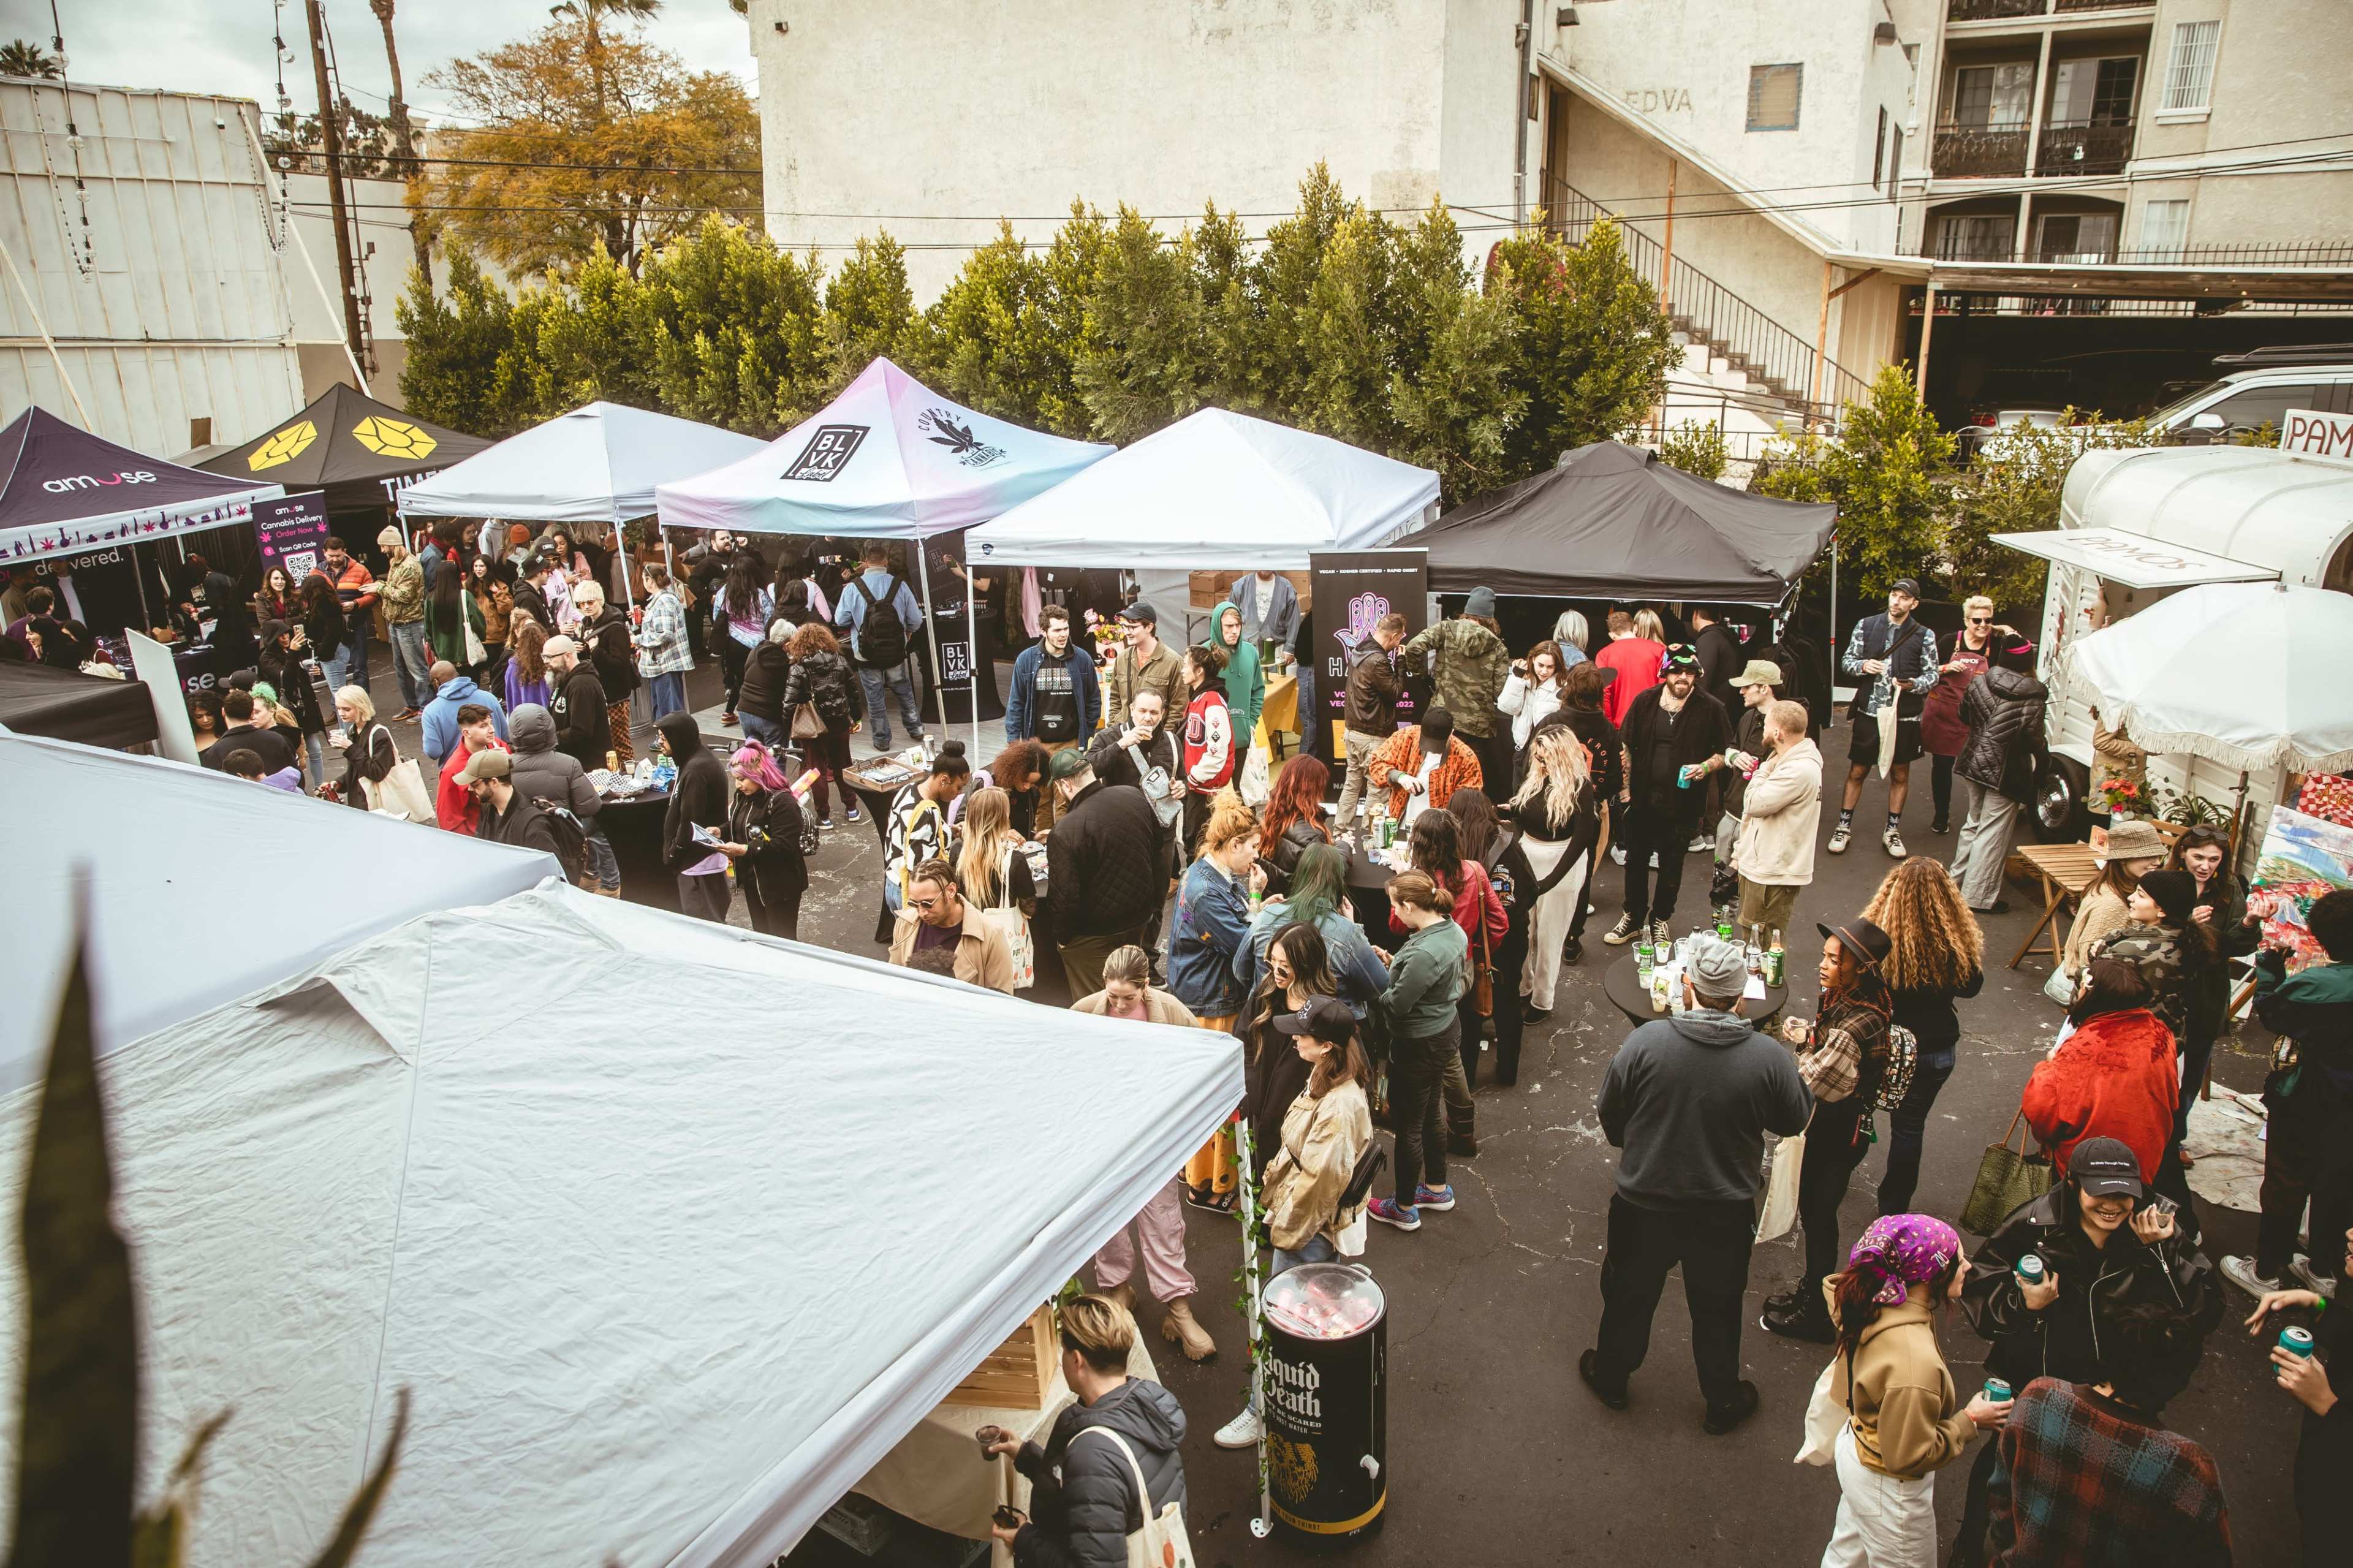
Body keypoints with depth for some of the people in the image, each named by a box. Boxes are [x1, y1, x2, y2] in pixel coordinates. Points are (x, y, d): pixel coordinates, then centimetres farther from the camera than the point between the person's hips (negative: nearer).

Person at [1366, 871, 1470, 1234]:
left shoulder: (1423, 953, -34)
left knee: (1407, 1127, 10)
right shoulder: (1453, 930, -5)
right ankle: (1438, 1189, 44)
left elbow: (1396, 1004, -25)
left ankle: (1404, 1209, 27)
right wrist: (1396, 968, 0)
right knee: (1430, 1117, 26)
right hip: (1445, 1031, 9)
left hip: (1418, 1047, -9)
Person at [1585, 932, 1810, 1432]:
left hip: (1644, 1206, 0)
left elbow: (1610, 1116, -9)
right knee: (1717, 1312, 24)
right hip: (1724, 1216, 0)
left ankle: (1610, 1377, 47)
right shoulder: (1769, 1058, -21)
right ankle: (1724, 1403, 44)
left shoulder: (1645, 1042, -22)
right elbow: (1795, 1120, -2)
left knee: (1629, 1296, 24)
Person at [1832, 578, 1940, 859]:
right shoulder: (1866, 625, 2)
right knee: (1857, 771, 7)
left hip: (1904, 716, 0)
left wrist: (1913, 684, -17)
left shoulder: (1924, 636, 0)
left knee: (1900, 775, 11)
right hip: (1869, 711, 0)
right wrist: (1863, 665, -14)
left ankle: (1892, 831, 24)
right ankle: (1843, 827, 18)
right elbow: (1847, 661, 7)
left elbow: (1933, 675, 3)